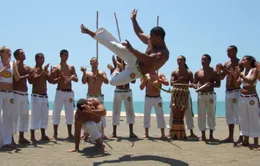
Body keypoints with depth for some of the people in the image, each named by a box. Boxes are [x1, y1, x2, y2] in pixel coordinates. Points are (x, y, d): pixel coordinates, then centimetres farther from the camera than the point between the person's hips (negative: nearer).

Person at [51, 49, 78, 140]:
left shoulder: (71, 67, 12)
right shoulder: (56, 68, 2)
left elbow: (77, 80, 7)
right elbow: (53, 81, -5)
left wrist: (73, 77, -14)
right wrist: (60, 77, -21)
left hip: (70, 92, 3)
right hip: (60, 92, -3)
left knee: (70, 113, 5)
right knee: (56, 112, -2)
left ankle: (69, 133, 12)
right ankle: (55, 133, 5)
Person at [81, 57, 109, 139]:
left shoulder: (102, 72, 7)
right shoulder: (87, 73, 7)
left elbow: (107, 82, -8)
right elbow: (83, 82, -8)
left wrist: (98, 75, -18)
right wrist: (84, 73, -17)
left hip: (99, 97, 0)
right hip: (89, 97, 0)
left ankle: (102, 133, 8)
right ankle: (86, 133, 3)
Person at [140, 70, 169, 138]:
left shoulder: (160, 75, 2)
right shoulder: (145, 76, 2)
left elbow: (167, 83, -12)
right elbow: (141, 88, -5)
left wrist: (158, 79, -27)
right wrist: (144, 79, -19)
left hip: (157, 98, 0)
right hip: (148, 98, 0)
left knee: (160, 115, -3)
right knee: (146, 115, 3)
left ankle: (162, 134, 1)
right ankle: (146, 133, 12)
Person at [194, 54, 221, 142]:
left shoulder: (214, 72, 1)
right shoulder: (197, 72, 9)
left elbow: (218, 84, -1)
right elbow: (194, 83, 13)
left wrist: (211, 84, -20)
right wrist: (196, 86, -10)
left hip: (211, 95, -2)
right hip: (200, 95, 2)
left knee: (211, 115, 0)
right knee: (201, 115, 2)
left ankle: (211, 135, 9)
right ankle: (203, 135, 10)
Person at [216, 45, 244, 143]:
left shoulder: (239, 63, -6)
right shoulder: (226, 64, 15)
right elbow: (222, 77, 15)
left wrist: (224, 69, -21)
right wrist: (219, 71, -5)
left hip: (236, 91, -8)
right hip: (227, 91, 8)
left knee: (238, 115, -8)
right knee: (229, 115, 10)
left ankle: (241, 138, -5)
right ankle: (230, 137, 17)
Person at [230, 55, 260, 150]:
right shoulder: (242, 71, 12)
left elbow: (251, 81, -22)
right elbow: (237, 84, 10)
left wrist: (241, 75, -21)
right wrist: (235, 76, -6)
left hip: (252, 98, -7)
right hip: (242, 97, 7)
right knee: (244, 120, 9)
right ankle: (245, 141, 17)